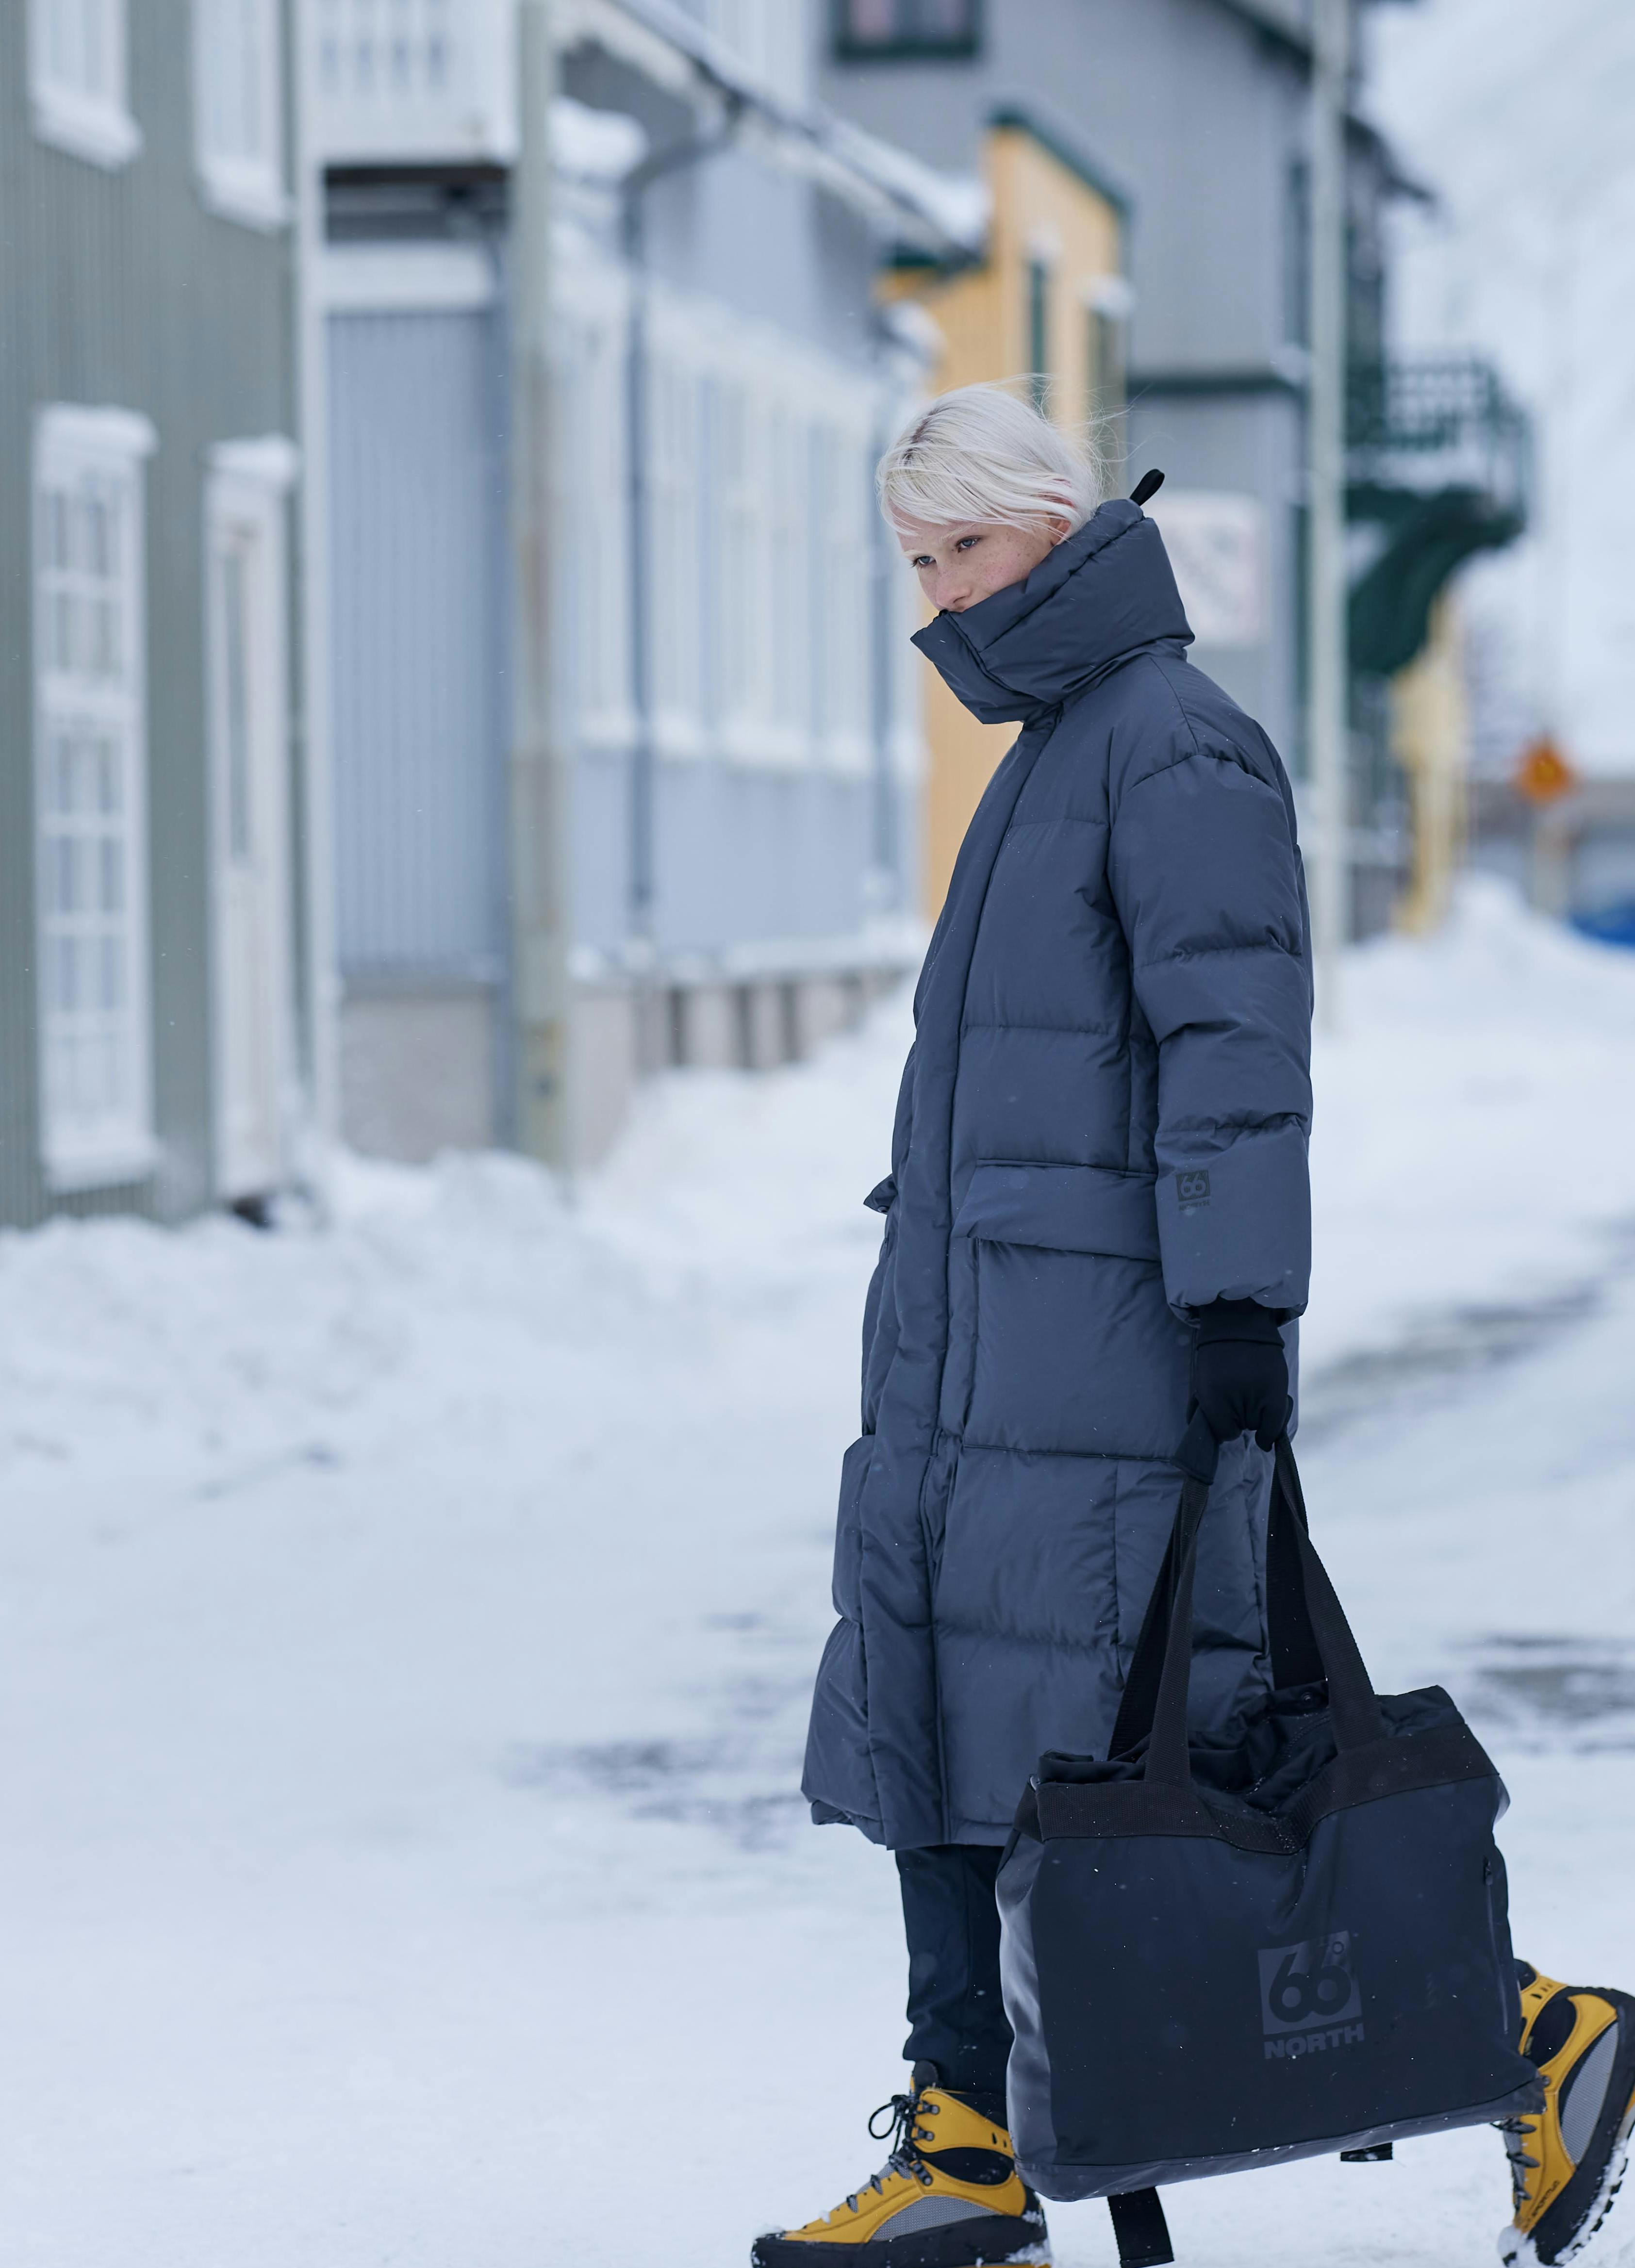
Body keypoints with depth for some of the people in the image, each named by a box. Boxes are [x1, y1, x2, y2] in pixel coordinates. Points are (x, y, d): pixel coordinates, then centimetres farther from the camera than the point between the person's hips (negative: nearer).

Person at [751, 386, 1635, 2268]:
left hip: (1110, 1351, -10)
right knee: (925, 1712, 5)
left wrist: (1237, 1308, -22)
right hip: (972, 1351, 10)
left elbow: (1235, 1048, -17)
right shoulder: (1048, 758, 20)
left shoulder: (1177, 748, -10)